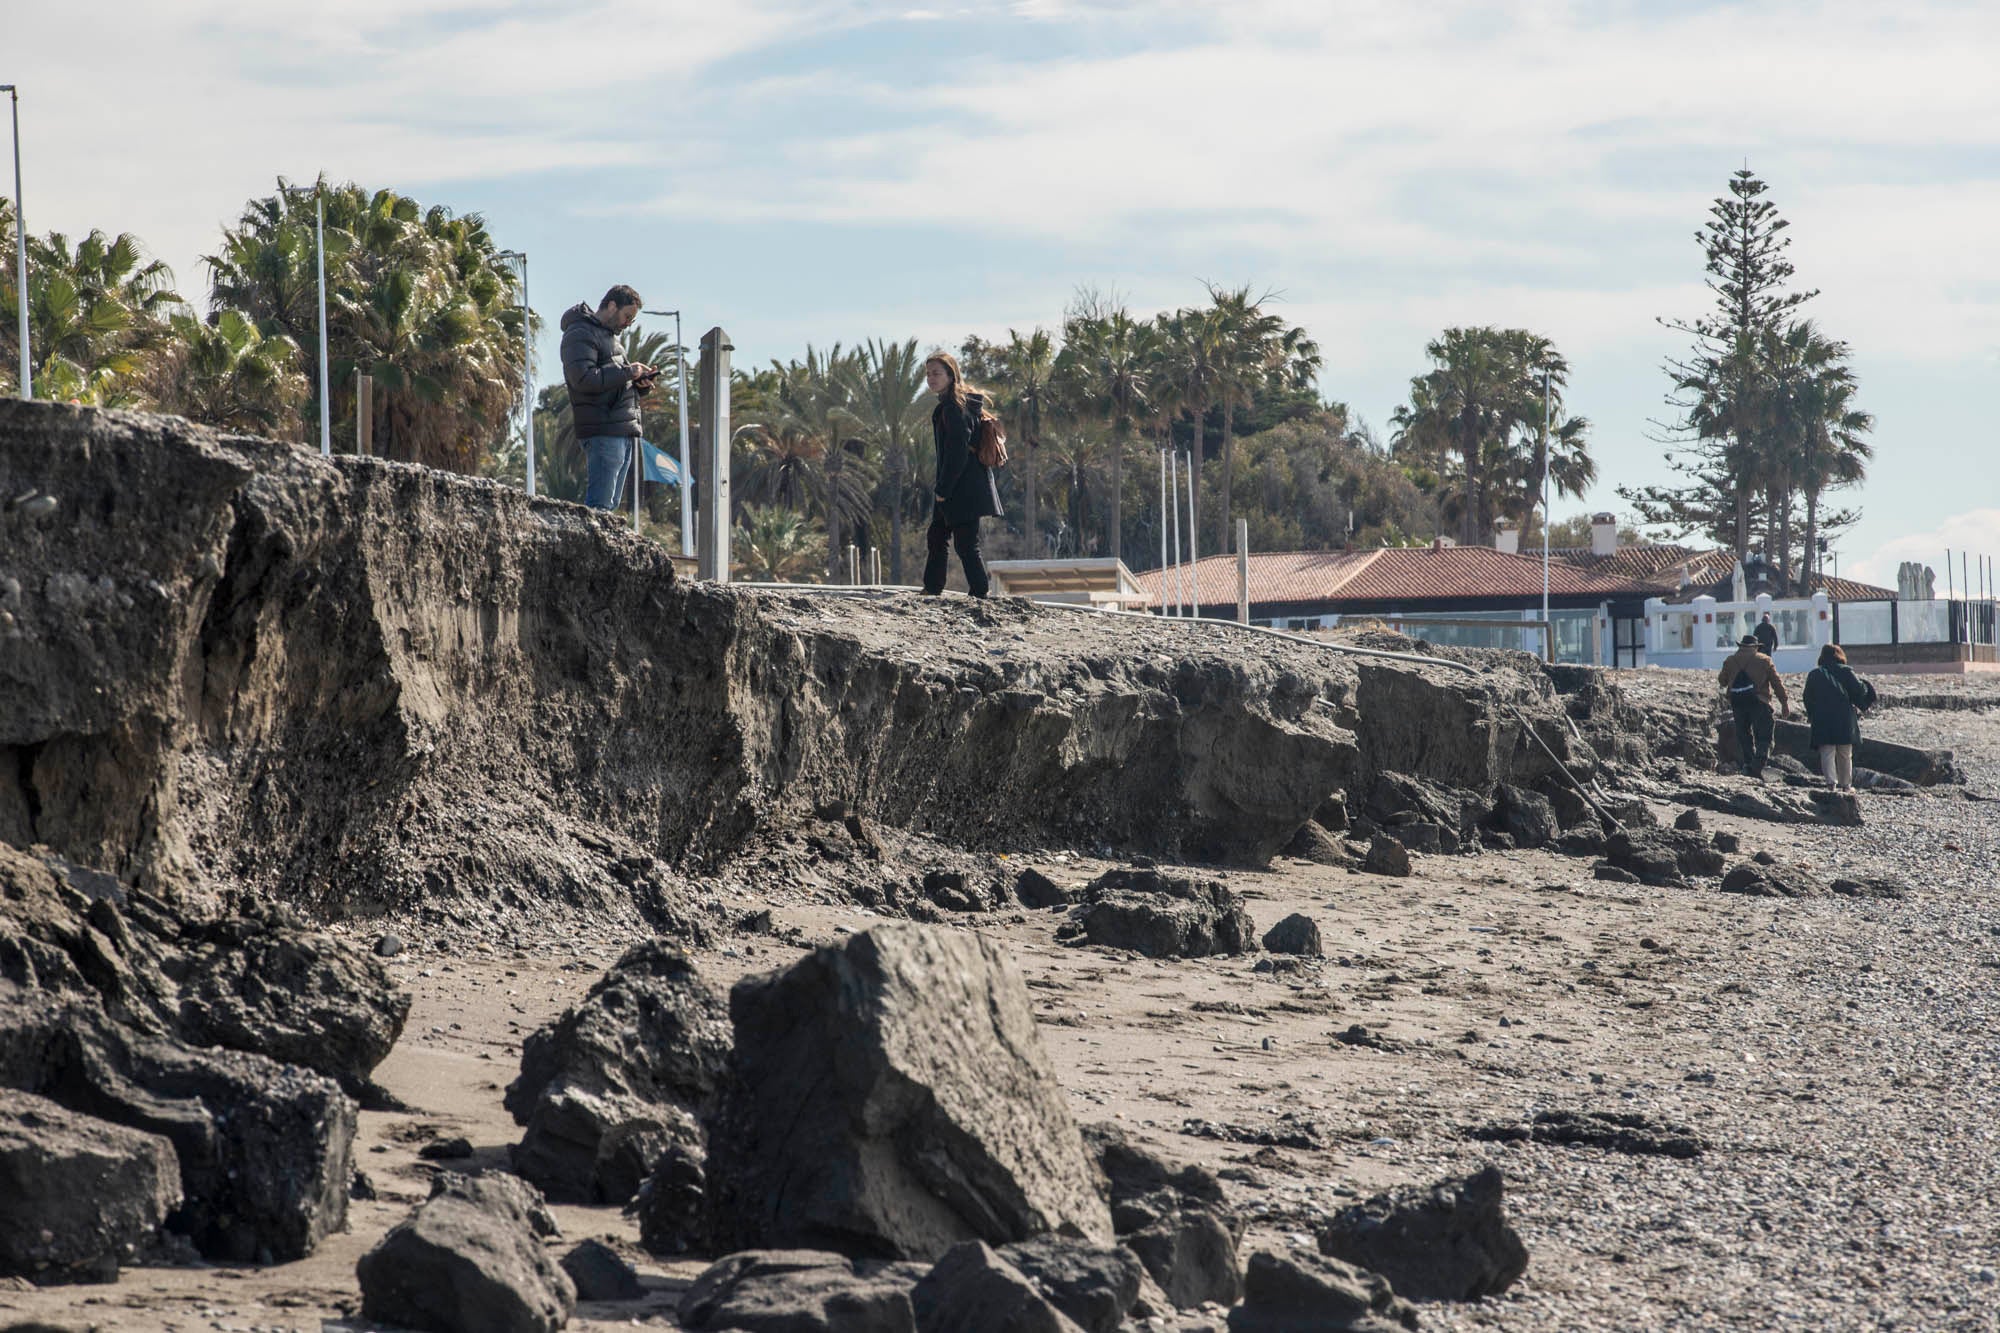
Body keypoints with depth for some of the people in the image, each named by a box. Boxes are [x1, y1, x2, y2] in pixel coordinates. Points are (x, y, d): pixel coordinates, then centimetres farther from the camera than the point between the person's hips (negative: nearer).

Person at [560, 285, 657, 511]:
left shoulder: (609, 335, 24)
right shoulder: (580, 335, -7)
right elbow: (583, 378, -21)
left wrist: (639, 384, 7)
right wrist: (627, 372, -15)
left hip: (625, 432, 10)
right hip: (603, 432, -10)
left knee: (610, 505, 8)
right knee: (599, 506, -14)